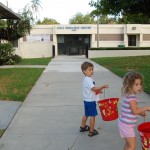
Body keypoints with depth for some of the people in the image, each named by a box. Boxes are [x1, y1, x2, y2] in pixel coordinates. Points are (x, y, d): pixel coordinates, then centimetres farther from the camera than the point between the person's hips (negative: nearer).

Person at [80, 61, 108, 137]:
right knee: (93, 116, 1)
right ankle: (91, 131, 7)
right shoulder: (88, 80, -21)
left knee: (86, 114, 23)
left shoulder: (85, 79, 10)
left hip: (86, 100, 10)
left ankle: (82, 127, 37)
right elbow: (94, 88, -30)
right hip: (91, 101, -10)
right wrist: (102, 87, -34)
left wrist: (97, 90, 7)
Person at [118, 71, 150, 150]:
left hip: (124, 123, 10)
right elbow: (135, 111, -27)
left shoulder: (128, 95, 6)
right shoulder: (132, 97, -23)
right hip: (127, 125, -10)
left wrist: (140, 112, 9)